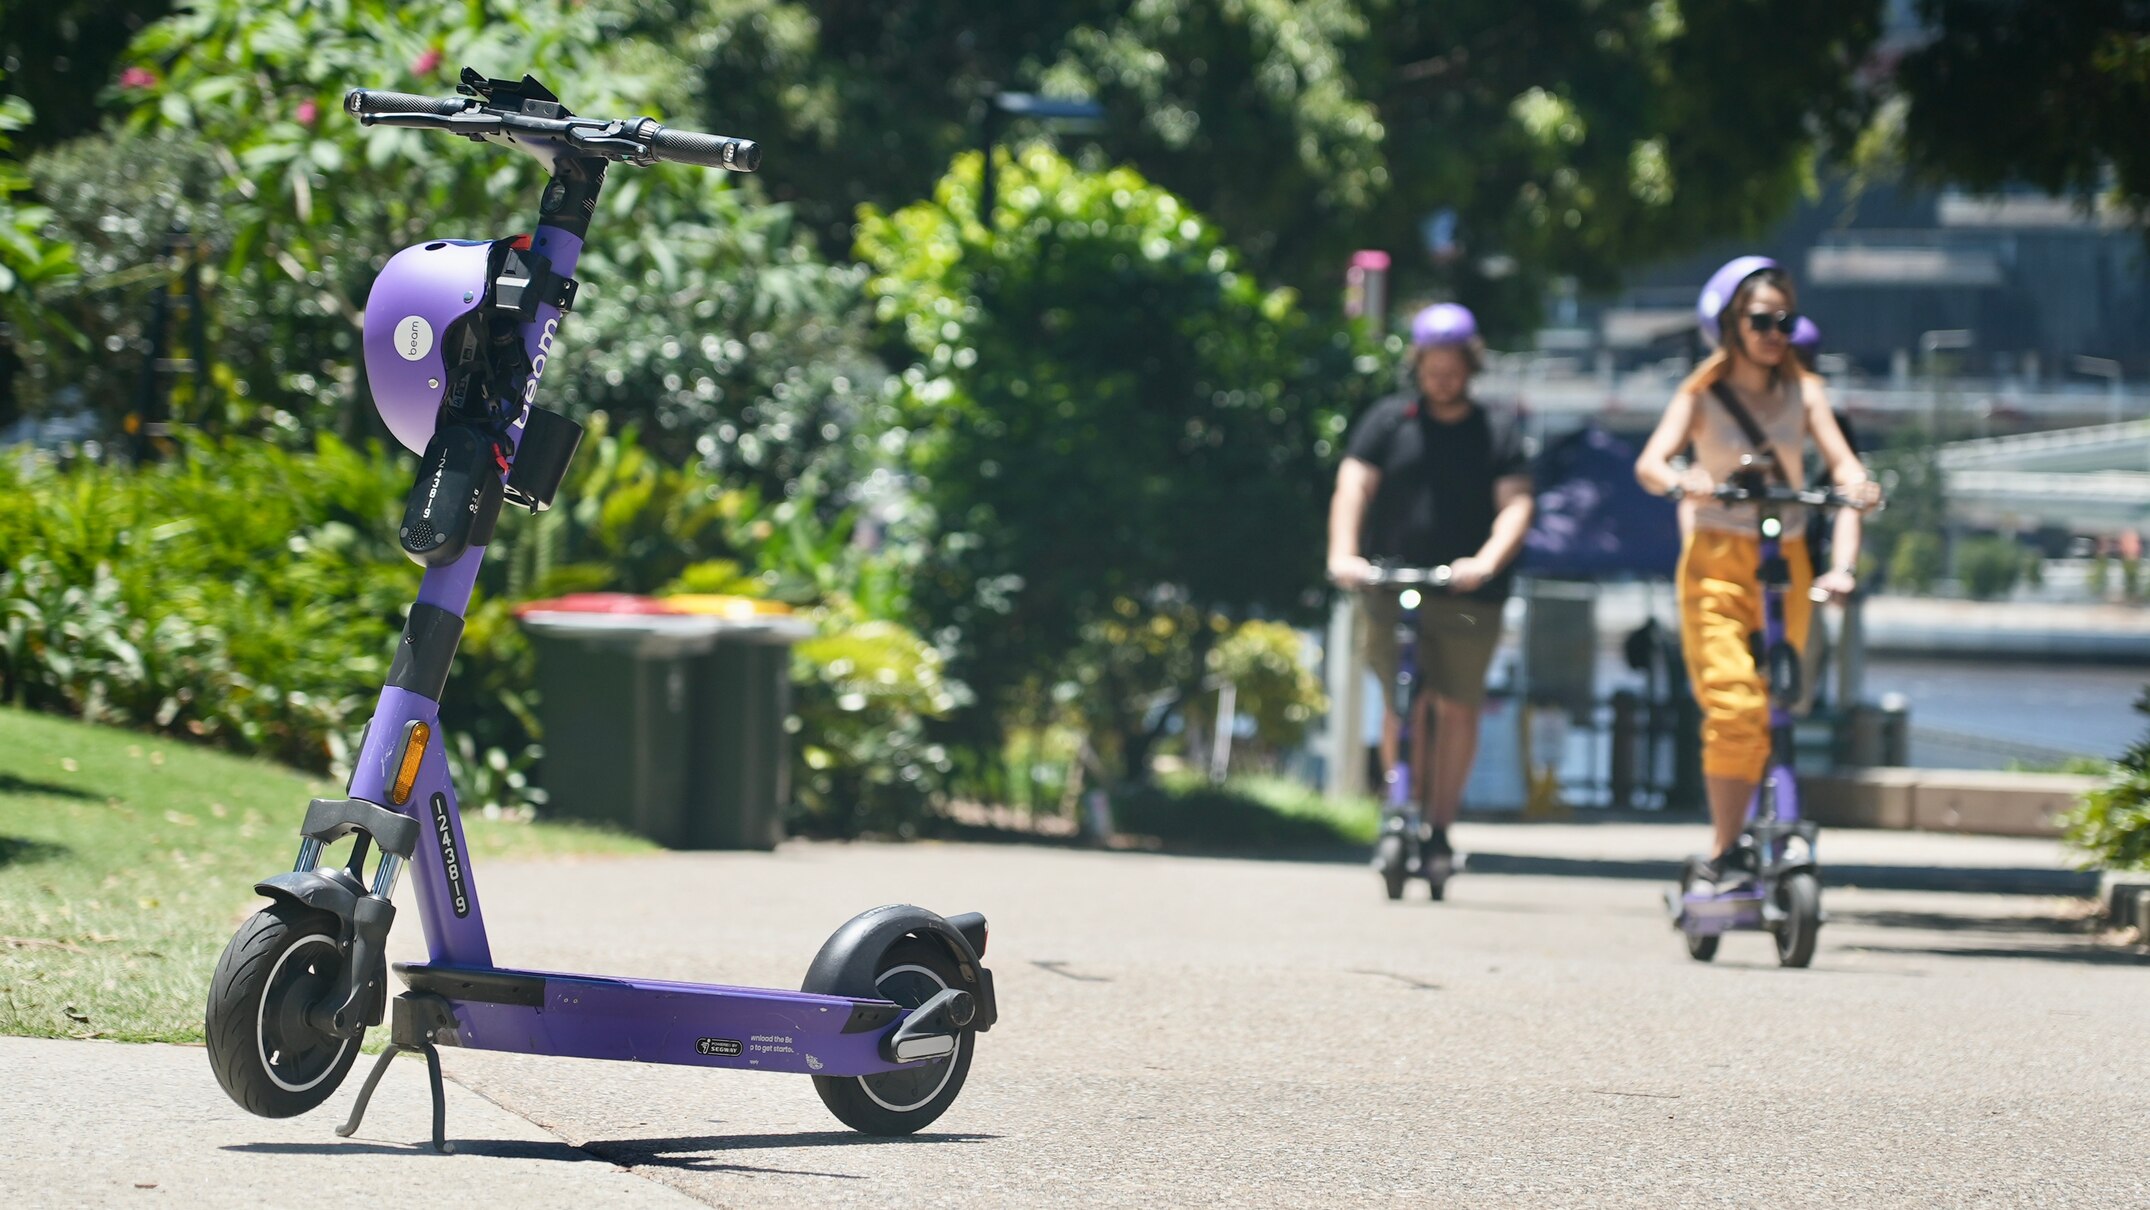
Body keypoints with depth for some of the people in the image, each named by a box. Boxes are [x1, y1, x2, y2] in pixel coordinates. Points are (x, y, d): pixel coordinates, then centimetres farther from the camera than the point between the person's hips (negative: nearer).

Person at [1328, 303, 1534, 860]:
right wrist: (1343, 553, -18)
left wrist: (1487, 562, -21)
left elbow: (1515, 505, -2)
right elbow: (1354, 485, -1)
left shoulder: (1497, 436, 9)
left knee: (1458, 709, -2)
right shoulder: (1388, 421, 9)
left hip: (1468, 599, 0)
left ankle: (1439, 828, 5)